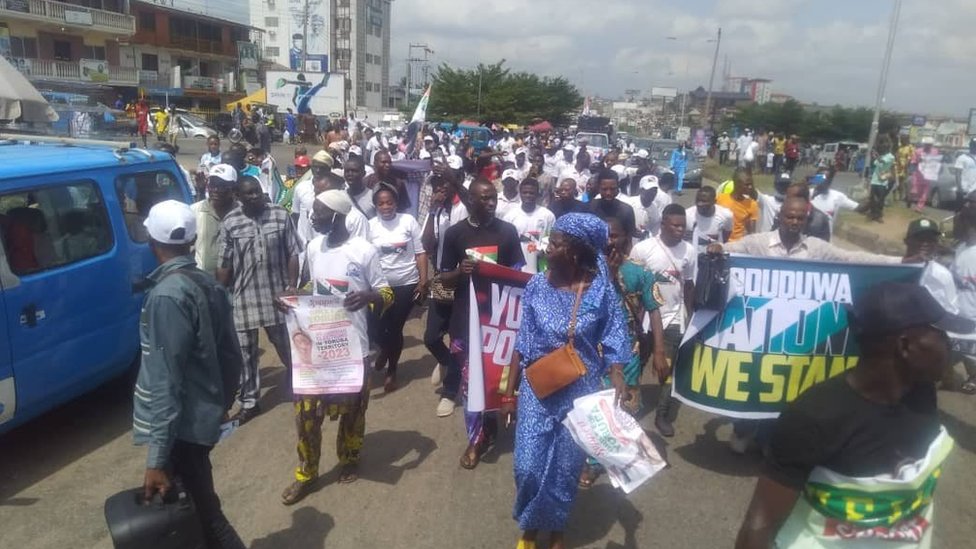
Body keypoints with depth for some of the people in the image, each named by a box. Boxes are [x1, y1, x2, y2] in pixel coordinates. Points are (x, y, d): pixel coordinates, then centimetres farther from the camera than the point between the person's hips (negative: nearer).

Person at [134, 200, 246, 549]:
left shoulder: (166, 296, -20)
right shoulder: (209, 284, 4)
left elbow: (166, 380, -23)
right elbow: (231, 356, 9)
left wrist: (157, 458, -21)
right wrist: (221, 406, 22)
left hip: (183, 427, -8)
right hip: (204, 418, 8)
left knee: (203, 514, 3)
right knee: (199, 508, 22)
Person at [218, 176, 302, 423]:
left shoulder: (281, 215, -3)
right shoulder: (229, 223, -4)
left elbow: (293, 254, -1)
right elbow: (224, 264, 0)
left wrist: (292, 287, -6)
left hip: (276, 294, 0)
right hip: (243, 298, 0)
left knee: (286, 346, 14)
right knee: (245, 352, 9)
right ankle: (249, 402, 22)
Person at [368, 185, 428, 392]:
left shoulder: (408, 221, -5)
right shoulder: (371, 226, -2)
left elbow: (420, 253, -2)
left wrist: (423, 281, -7)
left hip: (407, 284, -1)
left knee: (395, 328, 5)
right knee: (378, 326, 0)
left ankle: (392, 371, 27)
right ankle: (385, 350, 38)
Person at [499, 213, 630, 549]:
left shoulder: (600, 289, -10)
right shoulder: (537, 286, -5)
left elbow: (613, 340, -5)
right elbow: (523, 343, 0)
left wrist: (617, 378, -24)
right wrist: (509, 392, 2)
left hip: (581, 391, -1)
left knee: (566, 467, 11)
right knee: (528, 465, -1)